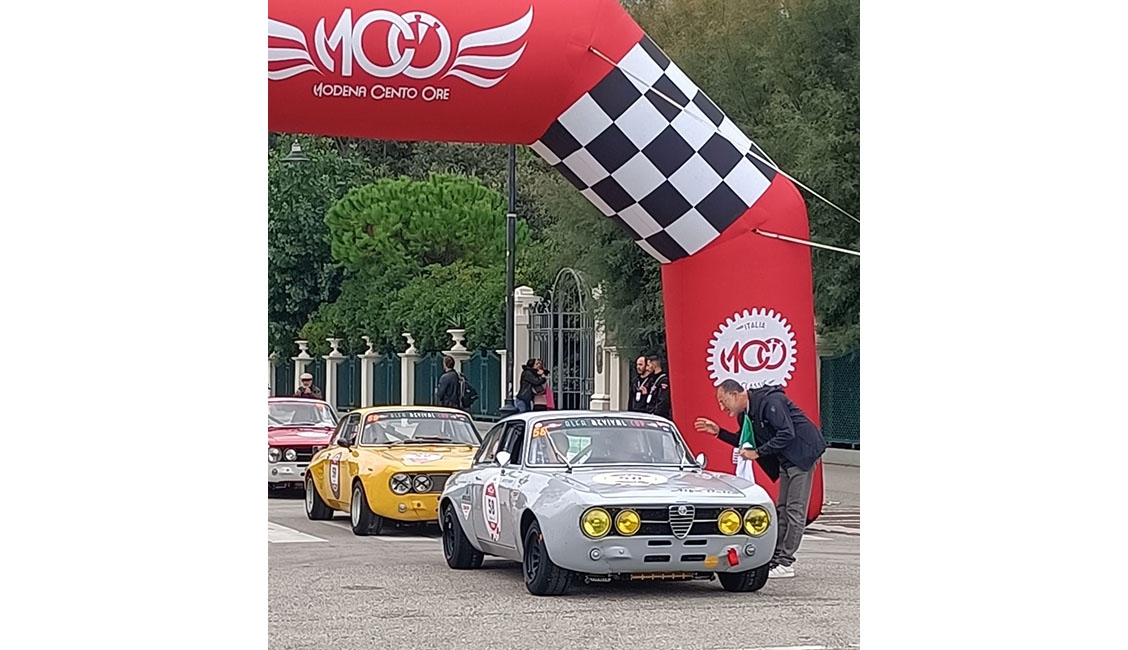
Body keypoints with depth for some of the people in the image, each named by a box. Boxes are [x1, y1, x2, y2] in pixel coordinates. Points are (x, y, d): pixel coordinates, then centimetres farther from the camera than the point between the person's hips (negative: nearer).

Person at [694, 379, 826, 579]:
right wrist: (719, 432, 5)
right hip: (787, 459, 10)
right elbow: (745, 442, 18)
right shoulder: (745, 414, 7)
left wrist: (757, 453, -23)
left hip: (802, 452, -10)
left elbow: (787, 434, -27)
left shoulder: (770, 401, -22)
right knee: (782, 509, 10)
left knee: (795, 509, -8)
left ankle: (786, 563, -8)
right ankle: (776, 557, 13)